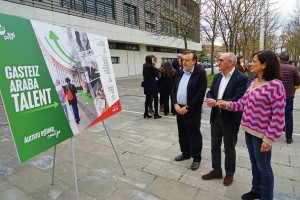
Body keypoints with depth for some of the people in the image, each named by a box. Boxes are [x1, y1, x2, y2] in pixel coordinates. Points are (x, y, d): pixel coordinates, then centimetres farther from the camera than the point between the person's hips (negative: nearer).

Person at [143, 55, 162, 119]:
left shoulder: (145, 67, 9)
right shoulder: (151, 67, -16)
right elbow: (156, 74, -10)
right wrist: (155, 67, -3)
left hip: (147, 85, 8)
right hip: (152, 85, -8)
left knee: (148, 98, 12)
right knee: (155, 99, 1)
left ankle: (146, 113, 16)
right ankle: (156, 114, 4)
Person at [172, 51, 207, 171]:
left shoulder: (200, 73, -11)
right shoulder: (180, 72, 9)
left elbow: (201, 93, -17)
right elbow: (174, 89, 10)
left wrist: (187, 107, -17)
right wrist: (175, 104, -4)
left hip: (192, 110, -6)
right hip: (179, 108, 6)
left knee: (194, 135, 6)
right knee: (182, 133, 17)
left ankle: (196, 158, 23)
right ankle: (185, 153, 36)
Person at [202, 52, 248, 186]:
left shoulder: (241, 78, -14)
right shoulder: (218, 77, 7)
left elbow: (238, 99, -23)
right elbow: (210, 92, 7)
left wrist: (216, 103, -26)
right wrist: (210, 99, -16)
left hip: (230, 119, -6)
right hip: (216, 116, 6)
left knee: (229, 148, 12)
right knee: (215, 146, 16)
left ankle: (229, 173, 34)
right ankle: (216, 171, 35)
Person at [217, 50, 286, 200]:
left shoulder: (275, 85, -20)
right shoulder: (254, 82, 5)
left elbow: (278, 116, -20)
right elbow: (243, 103, 9)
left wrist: (269, 139, -18)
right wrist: (227, 104, -5)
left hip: (262, 134, -7)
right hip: (249, 130, 8)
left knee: (263, 167, 13)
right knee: (254, 163, 23)